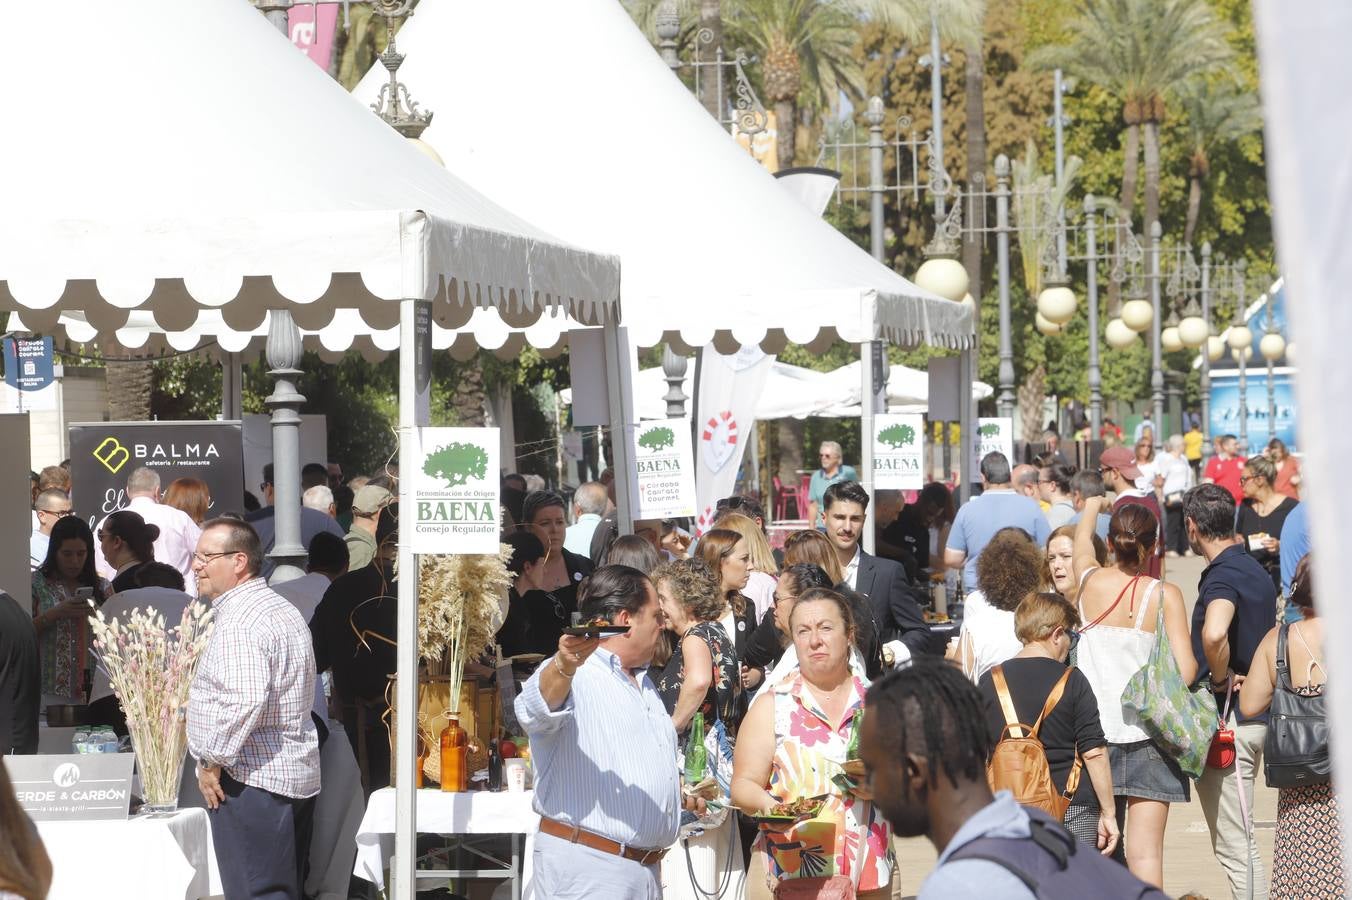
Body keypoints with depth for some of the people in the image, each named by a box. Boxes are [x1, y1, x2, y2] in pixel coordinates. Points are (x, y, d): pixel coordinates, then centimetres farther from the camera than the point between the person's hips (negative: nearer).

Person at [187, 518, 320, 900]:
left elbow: (244, 700, -28)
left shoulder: (238, 622, -17)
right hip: (295, 777, 11)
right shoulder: (283, 610, 18)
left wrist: (213, 761, -17)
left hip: (250, 781, -11)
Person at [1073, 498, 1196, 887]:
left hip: (1094, 732, 3)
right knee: (1146, 852, -6)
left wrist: (1092, 506, 43)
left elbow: (1082, 540, 24)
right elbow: (1185, 671, -14)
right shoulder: (1164, 595, -9)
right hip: (1147, 736, -3)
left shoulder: (1090, 581, 0)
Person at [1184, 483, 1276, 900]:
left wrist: (1220, 678, -23)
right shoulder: (1255, 571, 12)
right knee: (1238, 843, 18)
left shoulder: (1223, 576, -19)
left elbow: (1213, 634, -39)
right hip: (1255, 716, 9)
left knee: (1235, 846, -5)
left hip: (1224, 720, -9)